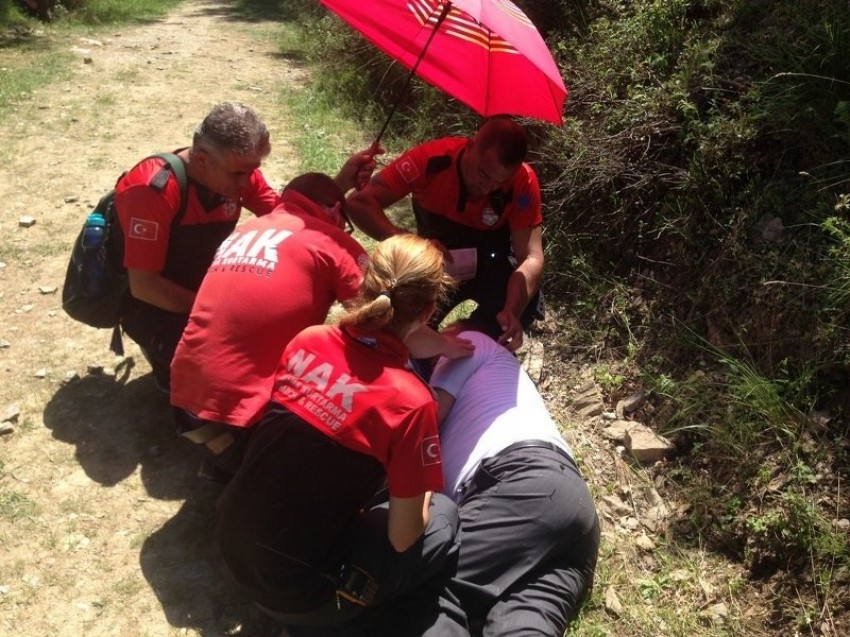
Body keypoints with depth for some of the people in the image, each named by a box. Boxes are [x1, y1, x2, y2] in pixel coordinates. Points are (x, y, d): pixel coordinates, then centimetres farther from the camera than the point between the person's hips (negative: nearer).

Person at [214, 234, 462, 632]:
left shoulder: (307, 340, -6)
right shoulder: (408, 401, -23)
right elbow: (402, 538, -13)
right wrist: (421, 492, 8)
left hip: (233, 547, 6)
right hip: (294, 593, -6)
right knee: (444, 515, 11)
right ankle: (325, 611, 7)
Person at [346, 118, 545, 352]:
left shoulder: (523, 182, -28)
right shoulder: (431, 158, -28)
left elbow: (531, 257, -29)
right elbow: (359, 202, -29)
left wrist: (512, 311, -48)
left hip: (492, 265, 0)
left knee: (526, 302, -30)